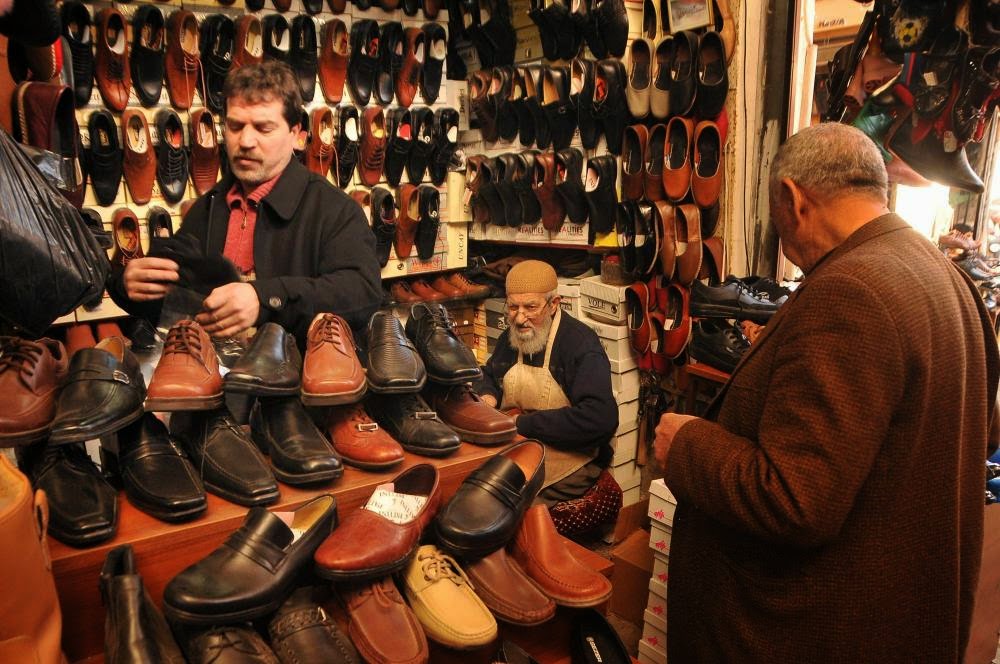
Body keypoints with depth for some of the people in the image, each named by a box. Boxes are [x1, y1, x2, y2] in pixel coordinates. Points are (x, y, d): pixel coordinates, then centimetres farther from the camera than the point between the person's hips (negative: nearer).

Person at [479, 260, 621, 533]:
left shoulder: (581, 344, -15)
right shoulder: (510, 337, 9)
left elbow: (601, 419, -28)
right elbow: (488, 376, 28)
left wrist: (521, 423, -24)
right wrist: (487, 397, 1)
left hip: (568, 466, -7)